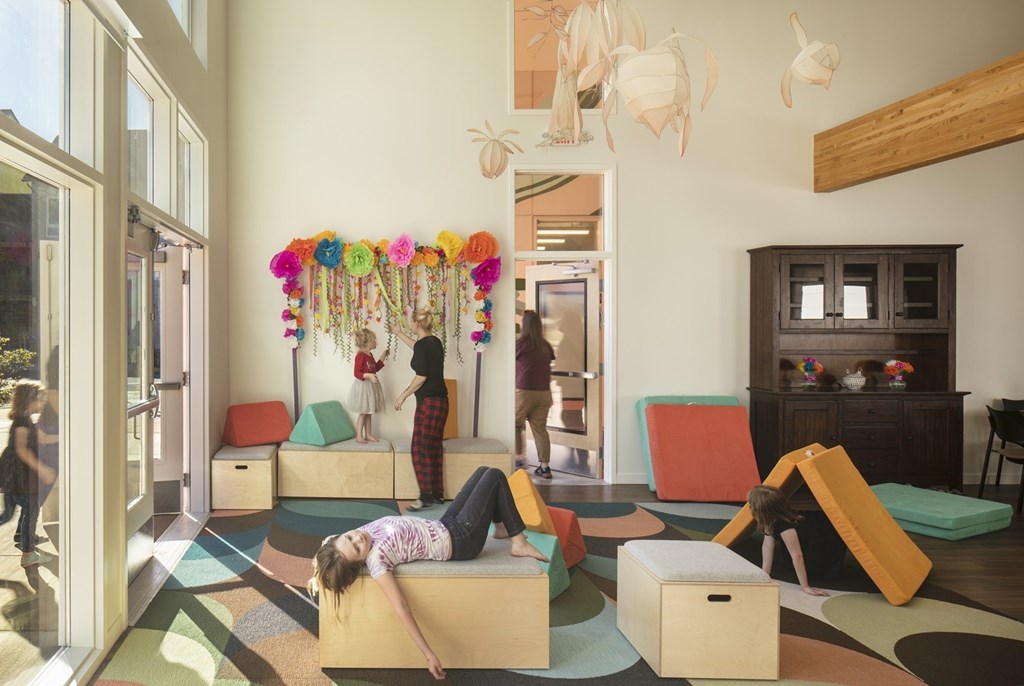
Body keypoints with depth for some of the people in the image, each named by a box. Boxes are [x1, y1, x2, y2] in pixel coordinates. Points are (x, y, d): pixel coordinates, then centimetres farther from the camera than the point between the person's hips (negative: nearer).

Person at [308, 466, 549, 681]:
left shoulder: (360, 535, -12)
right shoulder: (375, 560, -33)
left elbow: (327, 541, 14)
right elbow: (401, 608, -36)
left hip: (444, 527, 8)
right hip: (460, 541, -8)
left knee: (484, 471, 18)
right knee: (495, 476, -4)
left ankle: (502, 528, 36)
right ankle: (519, 542, 9)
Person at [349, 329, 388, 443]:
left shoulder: (370, 355, 9)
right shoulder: (360, 356, -19)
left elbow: (375, 368, 21)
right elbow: (357, 373, -22)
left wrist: (383, 356, 20)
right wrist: (368, 375, -35)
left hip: (371, 387, 9)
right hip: (363, 386, -9)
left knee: (369, 413, 13)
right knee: (363, 413, -3)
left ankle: (368, 435, 21)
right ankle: (359, 436, 5)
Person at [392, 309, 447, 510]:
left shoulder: (423, 344, -14)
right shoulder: (434, 342, 12)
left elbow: (421, 377, -19)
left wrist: (403, 395, -8)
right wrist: (398, 333, 44)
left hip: (428, 402, -9)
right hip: (440, 401, 9)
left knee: (420, 448, -4)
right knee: (434, 447, 13)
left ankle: (426, 496, -4)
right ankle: (437, 493, 18)